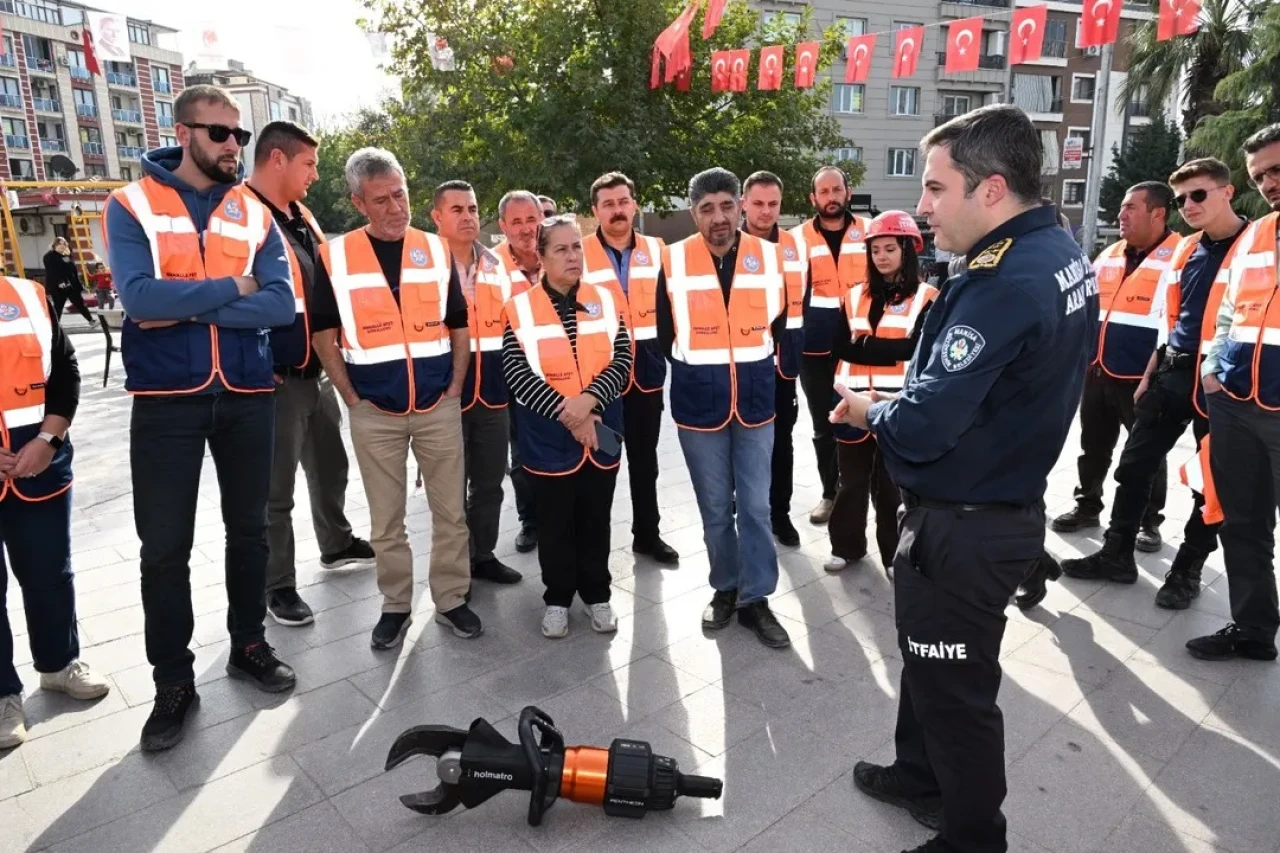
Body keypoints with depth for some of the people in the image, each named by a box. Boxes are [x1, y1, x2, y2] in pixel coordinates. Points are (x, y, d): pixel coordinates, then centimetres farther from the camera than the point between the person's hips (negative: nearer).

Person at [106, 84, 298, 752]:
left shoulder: (255, 214, 5)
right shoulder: (131, 205, -2)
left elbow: (280, 304, -10)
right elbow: (139, 297, -18)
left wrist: (185, 308, -16)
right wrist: (230, 287, -12)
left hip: (248, 395, 3)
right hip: (166, 399, -2)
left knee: (248, 529, 14)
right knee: (165, 547, 4)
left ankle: (249, 645, 32)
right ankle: (173, 681, 20)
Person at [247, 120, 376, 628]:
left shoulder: (302, 218, 15)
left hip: (317, 372, 9)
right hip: (276, 379, -9)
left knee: (330, 466, 21)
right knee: (276, 489, 3)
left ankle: (337, 546, 41)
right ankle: (278, 585, 17)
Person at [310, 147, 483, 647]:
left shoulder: (436, 250, 4)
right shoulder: (335, 256, -2)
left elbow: (459, 325, 9)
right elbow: (323, 333, 2)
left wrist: (456, 387, 1)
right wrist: (350, 396, -3)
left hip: (438, 407, 1)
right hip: (374, 413, -1)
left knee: (450, 511, 8)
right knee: (386, 520, 9)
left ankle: (451, 598, 23)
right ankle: (395, 605, 25)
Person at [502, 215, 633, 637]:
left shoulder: (607, 300, 2)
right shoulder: (520, 308, -5)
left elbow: (622, 360, -4)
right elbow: (517, 373, -11)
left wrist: (588, 400, -20)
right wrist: (565, 412, -18)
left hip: (601, 431, 2)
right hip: (548, 435, -2)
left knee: (596, 518, 13)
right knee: (555, 521, 11)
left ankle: (597, 594, 31)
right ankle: (557, 598, 28)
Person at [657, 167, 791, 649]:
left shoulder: (770, 258, -2)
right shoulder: (673, 261, -6)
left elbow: (780, 324, 9)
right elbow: (664, 333, 5)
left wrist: (758, 370, 9)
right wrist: (694, 371, 10)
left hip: (756, 400, 1)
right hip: (698, 403, -1)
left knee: (755, 506, 5)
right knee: (715, 508, 10)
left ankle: (755, 599, 18)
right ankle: (725, 589, 28)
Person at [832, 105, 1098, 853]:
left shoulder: (1003, 284, -28)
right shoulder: (1063, 255, 5)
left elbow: (921, 429, -31)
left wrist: (870, 410, -10)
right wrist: (894, 404, 2)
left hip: (962, 526, -10)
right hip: (1009, 503, 10)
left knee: (955, 687, 11)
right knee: (931, 659, 26)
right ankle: (923, 776, 47)